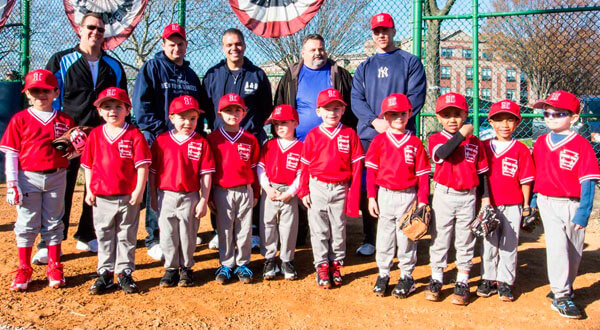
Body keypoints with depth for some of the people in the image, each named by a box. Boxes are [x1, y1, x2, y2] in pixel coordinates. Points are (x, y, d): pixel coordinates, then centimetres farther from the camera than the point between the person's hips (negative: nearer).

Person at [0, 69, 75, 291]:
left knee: (53, 223, 9)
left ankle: (54, 268, 19)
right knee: (27, 224, 5)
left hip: (56, 177, 2)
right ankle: (24, 269, 17)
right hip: (28, 178, -1)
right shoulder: (20, 119, 0)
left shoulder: (65, 121, 6)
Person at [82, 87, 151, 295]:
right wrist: (89, 190, 4)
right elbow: (88, 165, 9)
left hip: (128, 197, -3)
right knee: (104, 236, 12)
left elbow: (142, 165, -8)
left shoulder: (134, 135, -6)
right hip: (101, 197, 3)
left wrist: (139, 190, -14)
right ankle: (105, 274, 23)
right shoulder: (95, 135, 4)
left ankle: (125, 273, 20)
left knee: (127, 236, 8)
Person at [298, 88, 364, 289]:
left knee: (338, 228, 10)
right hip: (317, 187, 0)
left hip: (341, 189, 0)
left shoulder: (350, 134, 1)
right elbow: (304, 165, 3)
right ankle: (322, 266, 15)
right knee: (319, 229, 4)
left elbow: (356, 166, 0)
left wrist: (353, 193, -5)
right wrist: (303, 191, -2)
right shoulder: (313, 136, 1)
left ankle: (336, 264, 23)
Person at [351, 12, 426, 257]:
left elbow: (416, 96, -1)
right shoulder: (364, 67, 19)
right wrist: (375, 121, -12)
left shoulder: (410, 62, 11)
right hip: (368, 135, 3)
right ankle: (369, 239, 12)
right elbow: (356, 100, 6)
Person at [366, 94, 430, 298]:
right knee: (384, 236, 8)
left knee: (407, 237, 6)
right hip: (385, 195, 1)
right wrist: (371, 197, -3)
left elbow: (423, 174, 2)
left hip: (408, 196, 0)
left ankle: (407, 276, 19)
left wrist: (422, 200, -3)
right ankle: (383, 274, 20)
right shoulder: (379, 141, 3)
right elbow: (371, 170, 2)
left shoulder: (415, 143, 3)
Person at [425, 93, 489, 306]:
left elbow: (482, 172, 10)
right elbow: (443, 153, -24)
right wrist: (462, 134, -21)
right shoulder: (436, 139, 0)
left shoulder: (474, 142, 6)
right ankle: (436, 279, 19)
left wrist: (485, 197, 7)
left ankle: (462, 282, 19)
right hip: (443, 195, -1)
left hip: (468, 197, 2)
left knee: (465, 240, 8)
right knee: (440, 237, 7)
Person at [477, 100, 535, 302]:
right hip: (488, 205, 2)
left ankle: (505, 282, 17)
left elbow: (525, 180, -1)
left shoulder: (521, 150, -2)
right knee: (488, 244, 10)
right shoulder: (484, 147, 5)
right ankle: (488, 280, 22)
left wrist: (526, 206, -2)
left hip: (512, 206, -2)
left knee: (509, 245, 6)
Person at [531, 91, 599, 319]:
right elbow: (535, 173, 12)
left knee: (574, 251, 11)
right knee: (558, 245, -11)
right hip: (548, 202, 1)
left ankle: (565, 288, 31)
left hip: (573, 204, -1)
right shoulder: (541, 142, 5)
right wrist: (531, 202, 13)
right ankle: (560, 296, -5)